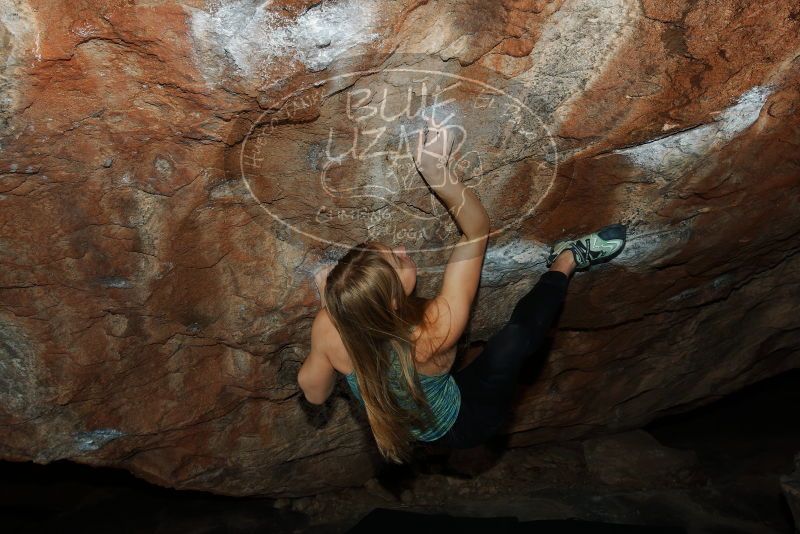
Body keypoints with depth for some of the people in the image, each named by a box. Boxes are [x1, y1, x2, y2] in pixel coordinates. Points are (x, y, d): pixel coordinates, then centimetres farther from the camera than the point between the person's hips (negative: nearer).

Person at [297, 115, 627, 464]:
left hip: (401, 425, 6)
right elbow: (477, 229, -31)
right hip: (461, 427, -5)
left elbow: (314, 393, -9)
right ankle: (568, 261, 0)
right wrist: (438, 174, -43)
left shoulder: (328, 328, -32)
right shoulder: (437, 330, -43)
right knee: (516, 335, -27)